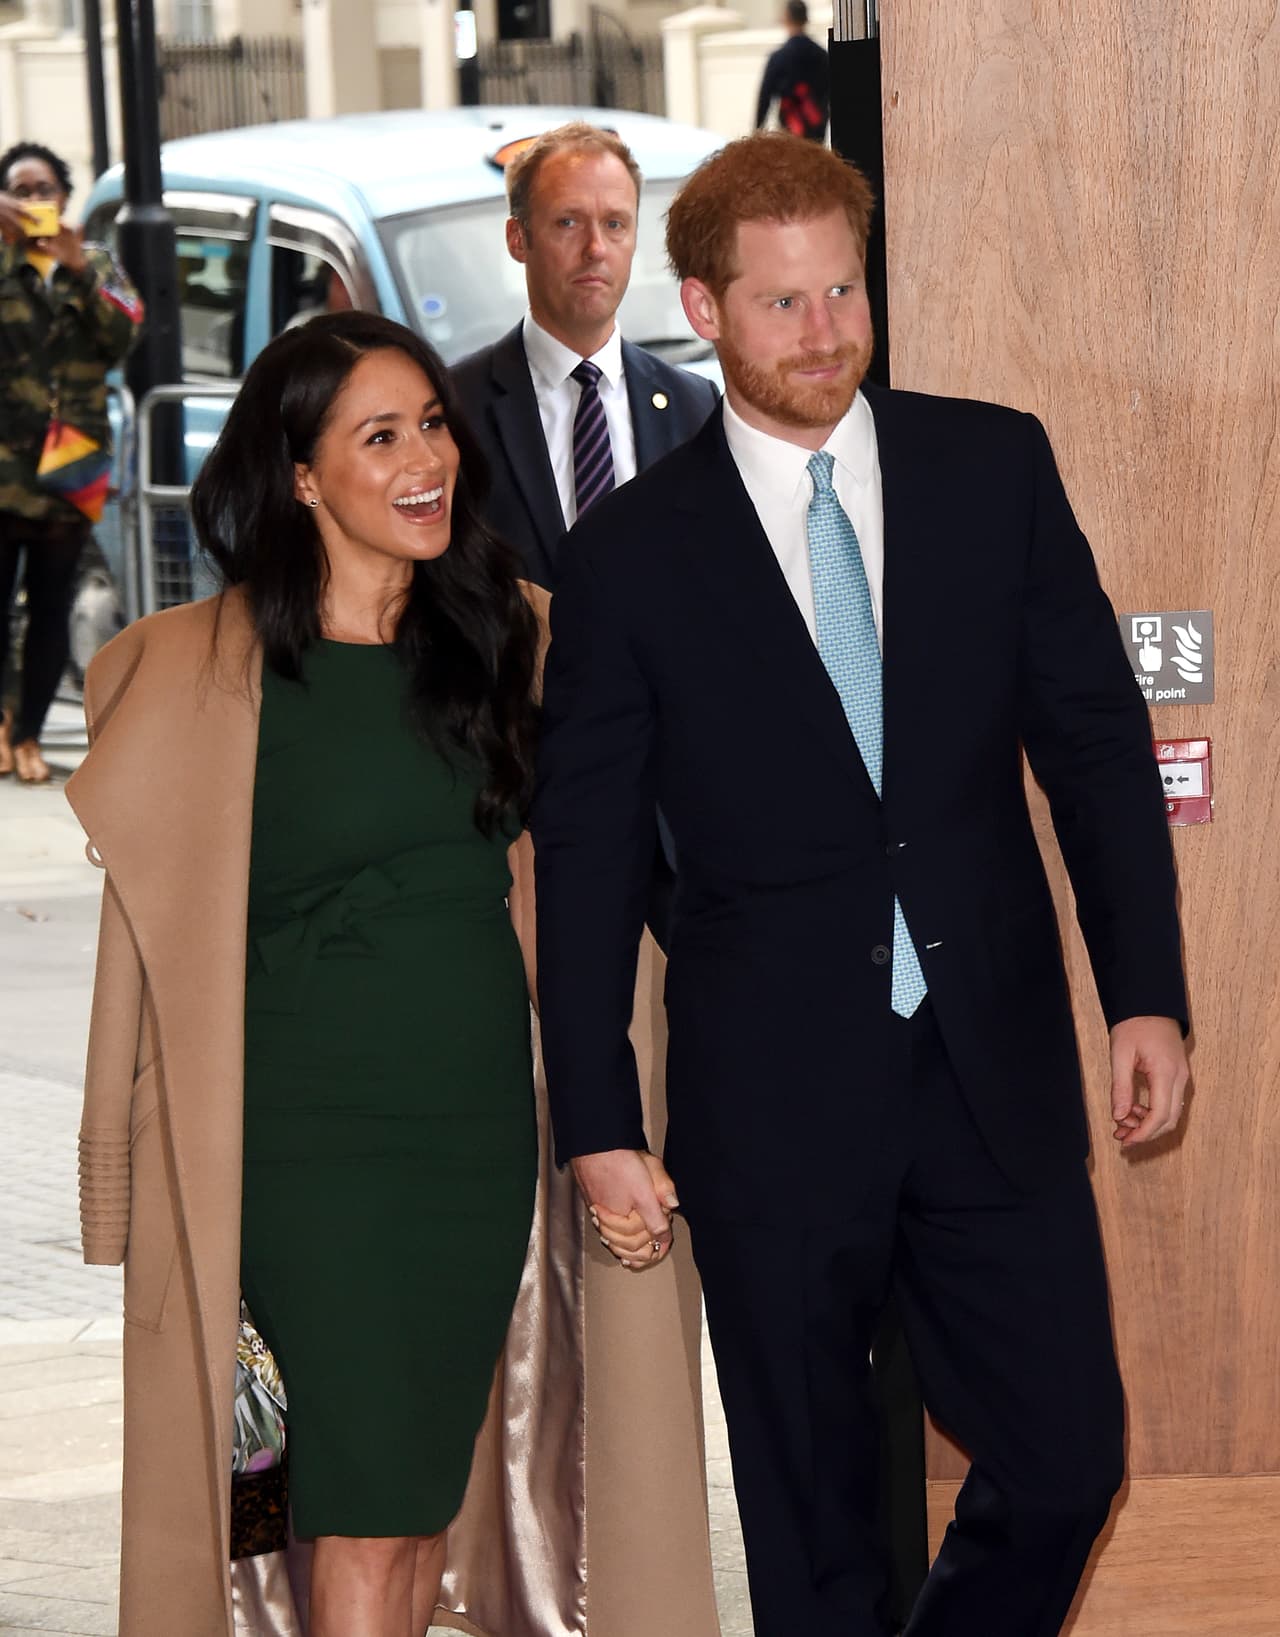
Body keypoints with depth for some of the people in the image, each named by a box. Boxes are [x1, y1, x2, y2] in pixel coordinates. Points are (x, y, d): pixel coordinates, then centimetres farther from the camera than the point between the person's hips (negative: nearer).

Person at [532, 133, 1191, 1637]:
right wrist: (597, 1124, -1)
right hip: (772, 1103, -2)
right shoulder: (632, 554, -2)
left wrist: (1147, 993, 1)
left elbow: (1095, 736, 7)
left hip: (995, 1075, 2)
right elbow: (584, 853, 1)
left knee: (1067, 1460, 3)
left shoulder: (994, 468, 3)